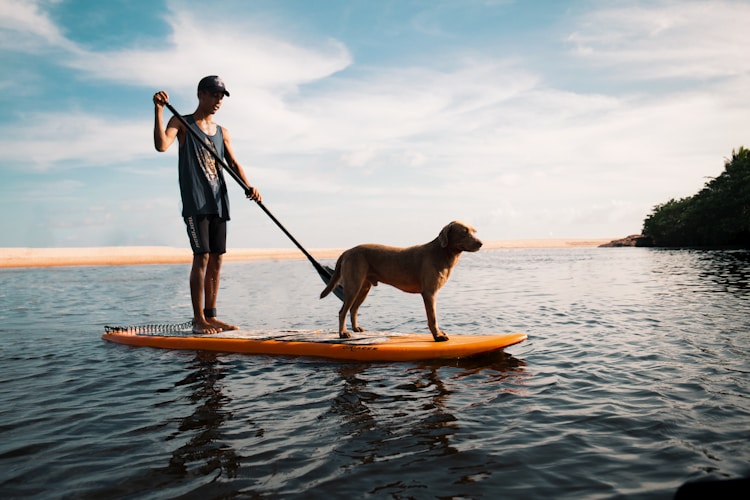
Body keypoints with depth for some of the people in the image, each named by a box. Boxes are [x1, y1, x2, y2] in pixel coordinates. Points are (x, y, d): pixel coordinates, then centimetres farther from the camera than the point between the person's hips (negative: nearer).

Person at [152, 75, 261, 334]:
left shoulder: (222, 132, 18)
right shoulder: (181, 123, 3)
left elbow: (233, 163, 9)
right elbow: (162, 145, -15)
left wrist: (249, 186, -8)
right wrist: (158, 109, -23)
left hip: (218, 202, 6)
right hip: (195, 201, -6)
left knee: (216, 260, 5)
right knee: (201, 257, -12)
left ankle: (211, 315, 12)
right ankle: (198, 320, -7)